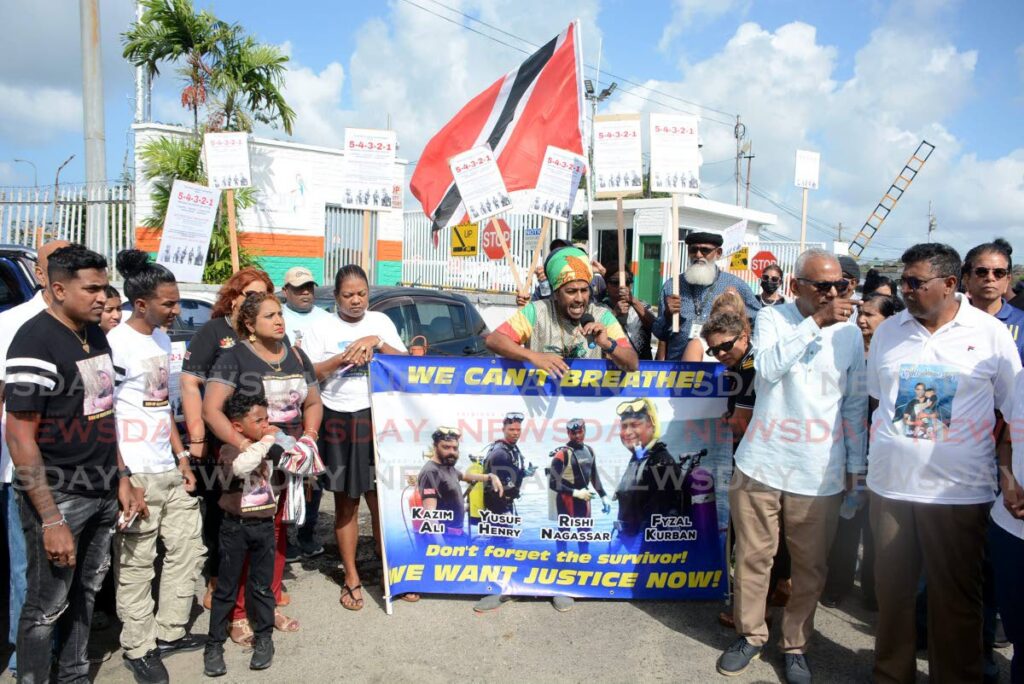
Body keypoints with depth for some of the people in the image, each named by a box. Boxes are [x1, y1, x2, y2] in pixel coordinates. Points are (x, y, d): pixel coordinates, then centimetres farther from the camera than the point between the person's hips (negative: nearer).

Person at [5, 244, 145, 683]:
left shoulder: (96, 336, 8)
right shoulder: (36, 342, -17)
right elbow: (19, 438, -19)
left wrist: (122, 479, 13)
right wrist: (50, 520, -20)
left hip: (102, 493, 7)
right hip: (59, 497, -7)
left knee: (85, 592, 19)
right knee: (47, 606, 6)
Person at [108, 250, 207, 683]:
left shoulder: (162, 340, 11)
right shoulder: (116, 344, -12)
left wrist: (182, 458, 13)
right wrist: (122, 478, -17)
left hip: (169, 469, 8)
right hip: (136, 474, -8)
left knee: (189, 549, 12)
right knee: (136, 564, 2)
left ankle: (169, 632, 26)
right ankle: (139, 649, 16)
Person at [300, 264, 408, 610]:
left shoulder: (381, 321, 9)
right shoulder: (322, 328, 4)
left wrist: (377, 343, -11)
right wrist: (344, 357, -13)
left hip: (378, 418, 1)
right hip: (339, 421, 0)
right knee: (346, 503, 8)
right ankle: (351, 578, 19)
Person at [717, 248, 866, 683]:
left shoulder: (849, 333, 3)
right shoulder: (772, 319, -2)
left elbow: (855, 405, 10)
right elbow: (769, 366, -22)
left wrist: (854, 464, 10)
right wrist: (817, 321, -22)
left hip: (820, 474, 2)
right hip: (762, 465, -1)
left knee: (810, 566, 11)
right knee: (753, 556, 10)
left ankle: (795, 644, 30)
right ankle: (750, 634, 30)